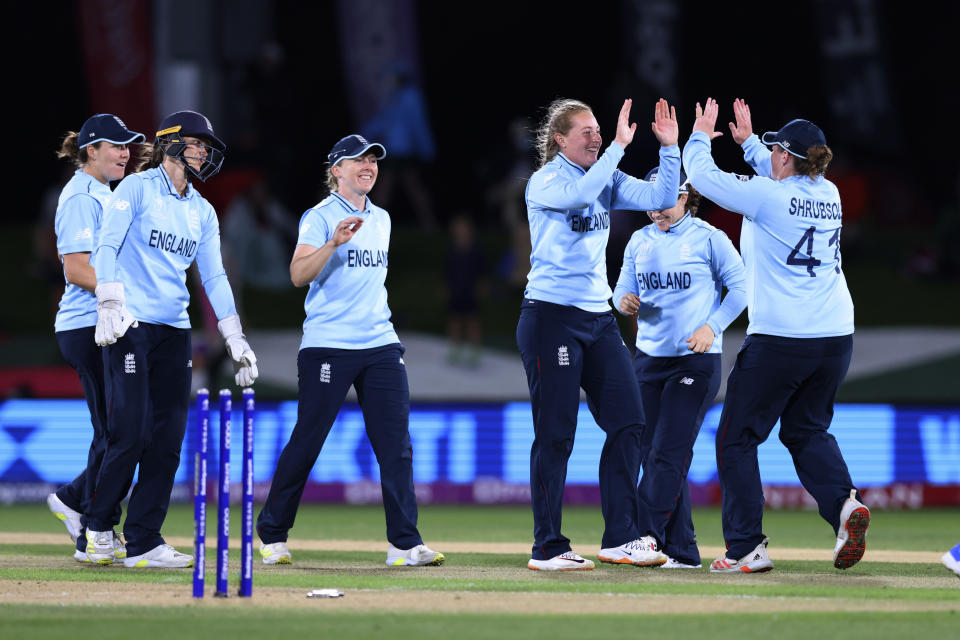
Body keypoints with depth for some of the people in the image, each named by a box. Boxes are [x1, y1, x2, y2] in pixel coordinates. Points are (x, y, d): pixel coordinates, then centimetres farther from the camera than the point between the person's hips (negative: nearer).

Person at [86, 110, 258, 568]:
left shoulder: (203, 211, 16)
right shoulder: (137, 188, -1)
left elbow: (214, 276, 14)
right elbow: (106, 247, -9)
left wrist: (236, 341, 6)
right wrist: (111, 305, -22)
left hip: (174, 332, 6)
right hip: (130, 325, -6)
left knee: (168, 439, 0)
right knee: (131, 431, -12)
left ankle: (144, 543, 3)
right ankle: (98, 527, 6)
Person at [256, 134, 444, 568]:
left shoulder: (380, 219, 16)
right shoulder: (320, 217, -4)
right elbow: (299, 275, -17)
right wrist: (333, 243, -31)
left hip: (380, 345, 6)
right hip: (327, 347, -6)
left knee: (396, 445, -3)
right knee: (306, 442, -2)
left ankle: (404, 543, -3)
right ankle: (271, 534, 12)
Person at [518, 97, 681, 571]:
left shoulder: (607, 180, 12)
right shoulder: (545, 182, -7)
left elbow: (661, 198, 4)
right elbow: (580, 193, -29)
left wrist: (669, 148, -7)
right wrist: (619, 146, -27)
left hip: (598, 317, 7)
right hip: (551, 315, -7)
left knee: (627, 423, 2)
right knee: (556, 434, -6)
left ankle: (619, 538, 8)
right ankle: (547, 548, 0)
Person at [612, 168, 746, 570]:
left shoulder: (709, 239, -4)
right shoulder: (639, 241, 12)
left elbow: (740, 287, -3)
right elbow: (624, 290, 12)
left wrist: (711, 326, -14)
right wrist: (625, 302, -12)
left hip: (696, 360, -6)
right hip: (648, 357, 6)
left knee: (669, 453, -13)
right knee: (651, 454, 2)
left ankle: (644, 536, -18)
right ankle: (681, 551, 5)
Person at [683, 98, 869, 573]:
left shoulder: (766, 195, -10)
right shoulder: (829, 195, 9)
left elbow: (702, 175, 1)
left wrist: (700, 136, 20)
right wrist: (748, 141, 39)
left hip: (778, 339, -7)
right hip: (836, 336, 7)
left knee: (737, 437, 6)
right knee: (807, 430, 21)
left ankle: (746, 548, 1)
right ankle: (844, 502, -7)